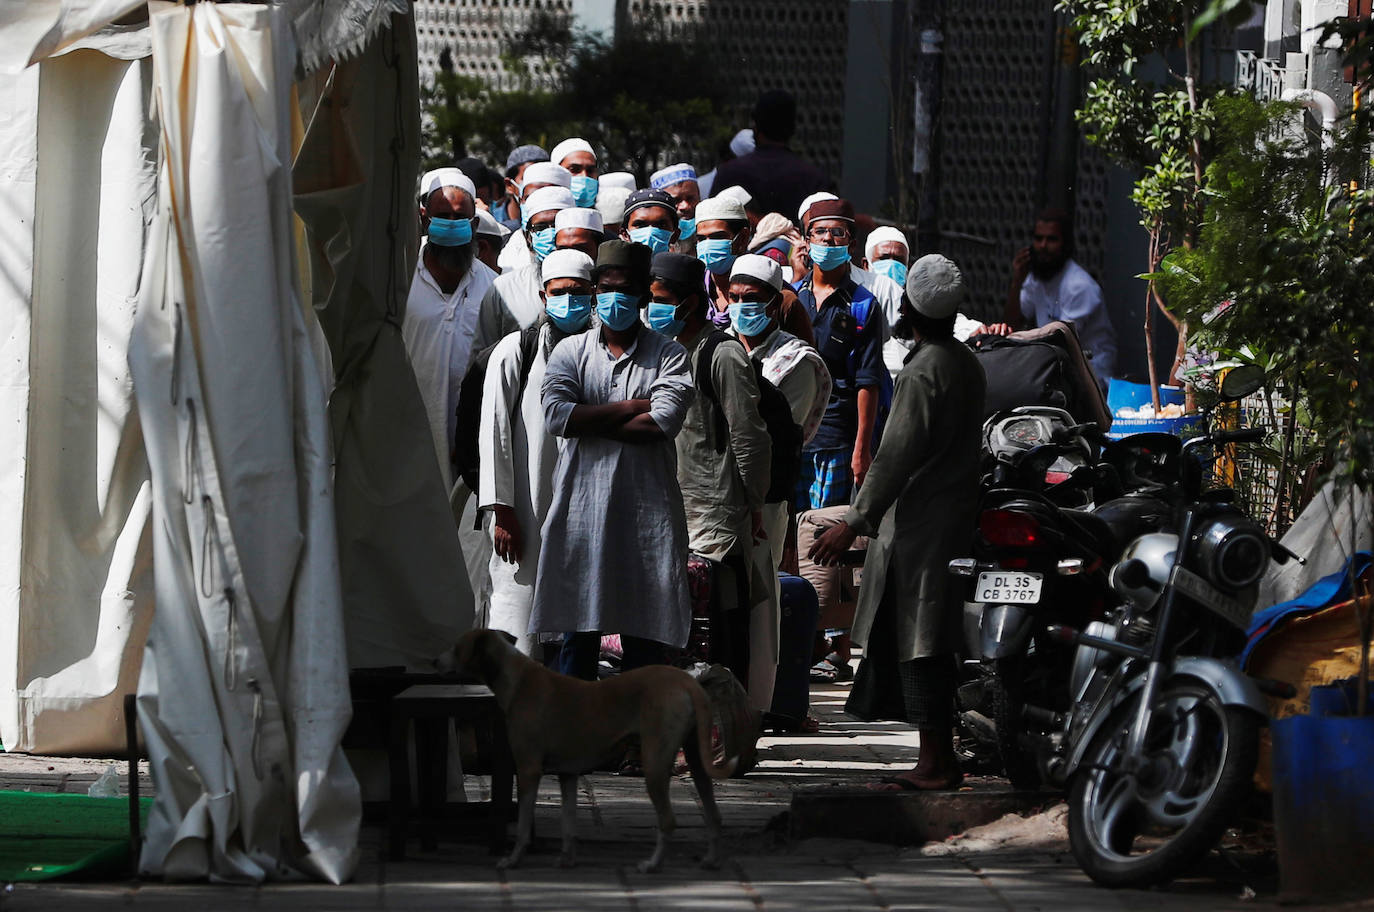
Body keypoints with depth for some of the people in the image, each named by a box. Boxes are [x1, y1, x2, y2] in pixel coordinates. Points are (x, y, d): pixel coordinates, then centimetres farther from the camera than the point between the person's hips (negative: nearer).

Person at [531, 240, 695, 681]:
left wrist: (590, 421, -6)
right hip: (582, 504, 1)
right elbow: (555, 413, -6)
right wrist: (632, 407, -7)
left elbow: (665, 421, -11)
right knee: (579, 631, 1)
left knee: (643, 640, -1)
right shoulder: (571, 351, 11)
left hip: (646, 510, -1)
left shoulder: (668, 356, 7)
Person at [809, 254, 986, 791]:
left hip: (920, 524, -9)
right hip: (956, 517, 9)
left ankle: (935, 762, -8)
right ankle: (940, 759, 14)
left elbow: (897, 455, -19)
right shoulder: (968, 365, 13)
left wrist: (855, 523, -17)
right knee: (931, 646, 12)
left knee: (918, 645, -7)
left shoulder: (923, 372, -15)